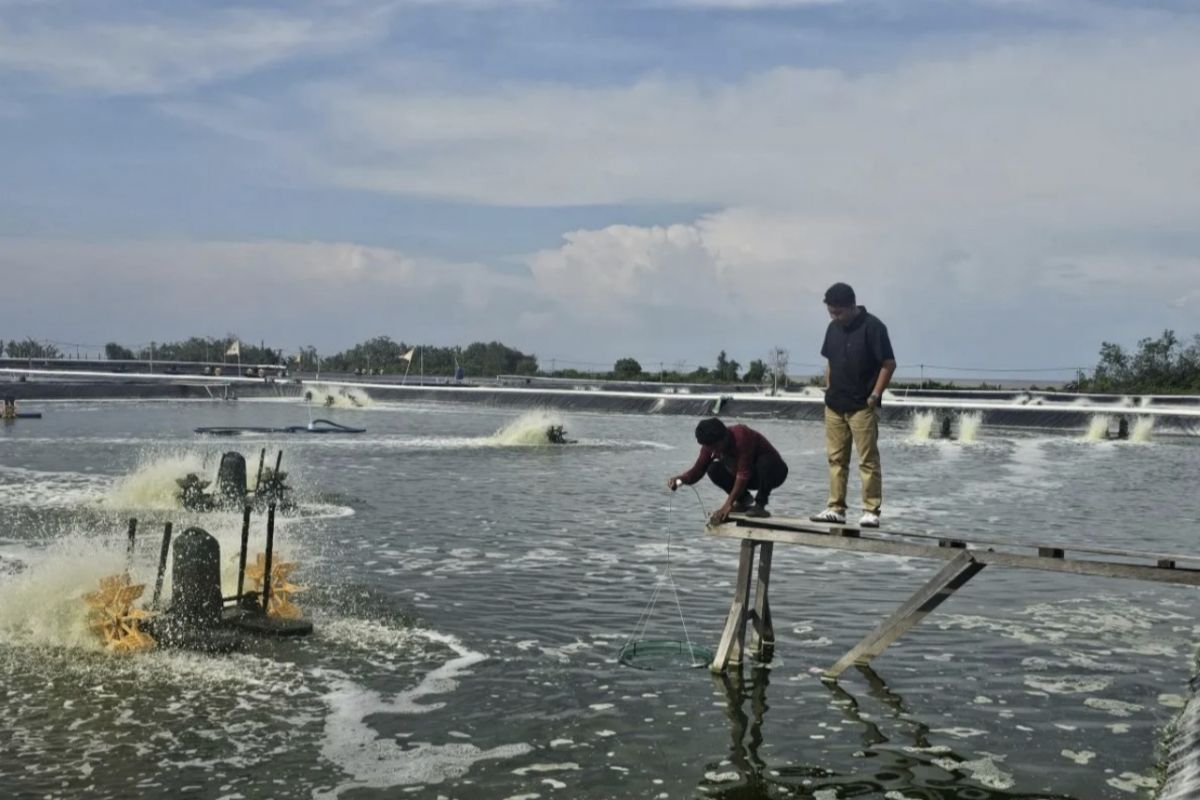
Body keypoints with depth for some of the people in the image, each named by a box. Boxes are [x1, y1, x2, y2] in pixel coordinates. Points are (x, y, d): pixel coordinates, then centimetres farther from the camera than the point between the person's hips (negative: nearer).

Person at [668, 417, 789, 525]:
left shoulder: (741, 437, -34)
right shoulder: (711, 443, -12)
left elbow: (744, 474, -35)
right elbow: (699, 469, -11)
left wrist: (728, 505, -36)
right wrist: (681, 479, -34)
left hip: (774, 472, -6)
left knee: (764, 463, -40)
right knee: (714, 469, -15)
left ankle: (760, 505, -20)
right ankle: (745, 500, 1)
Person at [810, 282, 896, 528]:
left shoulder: (872, 326, -11)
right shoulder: (833, 328, 9)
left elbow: (889, 364, -11)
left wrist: (875, 395, -13)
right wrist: (828, 388, 10)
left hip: (862, 407, -7)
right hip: (834, 406, 7)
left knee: (868, 460, -3)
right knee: (836, 459, 9)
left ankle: (871, 511, 1)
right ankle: (836, 508, 14)